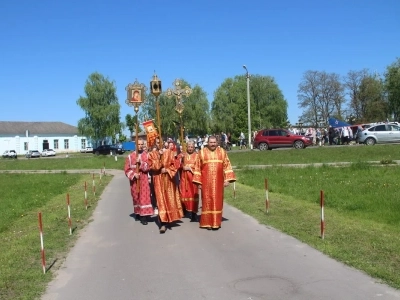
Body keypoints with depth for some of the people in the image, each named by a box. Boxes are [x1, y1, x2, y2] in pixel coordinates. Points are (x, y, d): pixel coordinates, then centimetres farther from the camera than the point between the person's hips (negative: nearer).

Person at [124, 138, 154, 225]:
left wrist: (141, 163, -20)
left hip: (144, 180, -1)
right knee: (136, 197, 10)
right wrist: (133, 175, -14)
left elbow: (149, 167, -7)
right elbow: (127, 169, 1)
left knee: (144, 197, -7)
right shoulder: (130, 156, 2)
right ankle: (138, 213, 27)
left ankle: (144, 216, -6)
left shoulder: (146, 155, 2)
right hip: (134, 180, 1)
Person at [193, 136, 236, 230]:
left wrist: (227, 179, -4)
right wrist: (198, 182, -1)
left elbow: (226, 166, 4)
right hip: (206, 182, -1)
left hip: (218, 181, 1)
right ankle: (207, 222, 9)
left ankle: (216, 222, 11)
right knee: (207, 201, 1)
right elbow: (198, 168, 3)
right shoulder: (202, 152, 3)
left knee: (217, 201, 3)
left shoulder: (222, 152, 5)